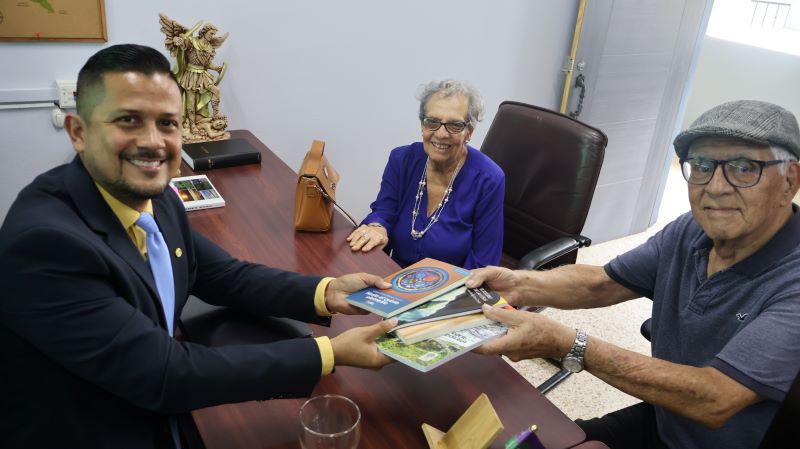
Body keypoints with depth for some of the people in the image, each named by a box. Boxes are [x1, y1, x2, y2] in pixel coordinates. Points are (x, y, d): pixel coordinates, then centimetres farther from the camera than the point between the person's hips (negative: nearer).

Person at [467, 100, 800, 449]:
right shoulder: (690, 232, -6)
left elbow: (714, 400, -34)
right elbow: (602, 283, 0)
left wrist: (568, 345, -36)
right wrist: (521, 285, -20)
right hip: (656, 420, 5)